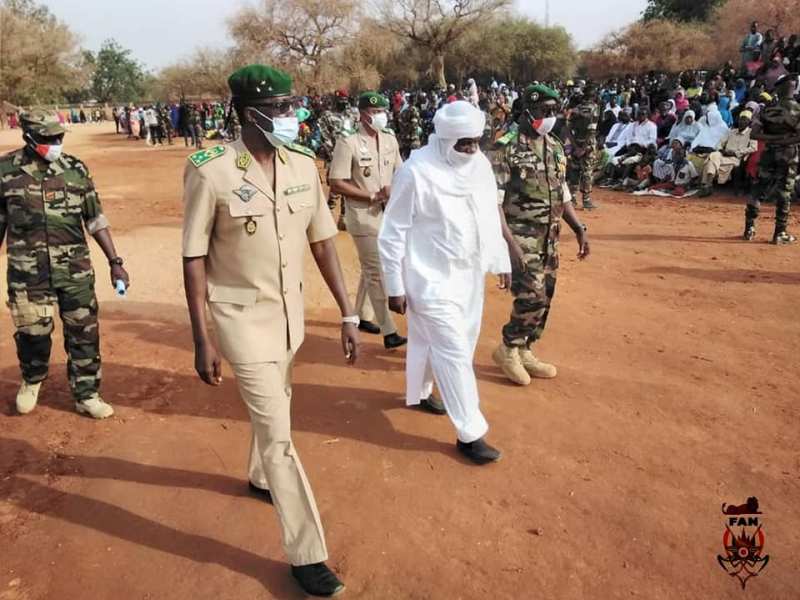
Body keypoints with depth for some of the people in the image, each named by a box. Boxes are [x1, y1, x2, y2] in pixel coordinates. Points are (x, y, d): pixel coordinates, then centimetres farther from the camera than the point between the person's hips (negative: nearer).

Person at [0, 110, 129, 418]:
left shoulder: (75, 168, 0)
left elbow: (95, 219, 3)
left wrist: (115, 262, -1)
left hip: (75, 269, 2)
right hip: (28, 272, -1)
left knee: (84, 332, 5)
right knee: (33, 333, 6)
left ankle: (86, 395, 22)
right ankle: (32, 380, 38)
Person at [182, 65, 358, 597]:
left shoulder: (304, 165, -4)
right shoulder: (211, 172, -18)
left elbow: (323, 242, 0)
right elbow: (194, 259, -13)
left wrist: (348, 315, -1)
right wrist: (202, 342, -12)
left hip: (291, 308, 6)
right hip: (242, 314, -5)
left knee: (275, 405, 25)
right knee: (278, 431, -3)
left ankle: (262, 477, 55)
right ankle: (307, 554, 10)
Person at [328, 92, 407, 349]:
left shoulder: (390, 140, 7)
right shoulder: (348, 143, -13)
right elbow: (336, 184, -16)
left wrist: (395, 191, -8)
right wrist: (373, 196, -19)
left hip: (388, 213, 7)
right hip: (363, 216, -7)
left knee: (370, 268, 18)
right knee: (377, 272, -5)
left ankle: (361, 316, 34)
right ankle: (388, 331, 0)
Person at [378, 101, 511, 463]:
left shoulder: (480, 164, 1)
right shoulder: (417, 172, -19)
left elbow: (491, 217, 13)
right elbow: (393, 233, -14)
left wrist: (501, 261, 16)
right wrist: (395, 287, -12)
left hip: (469, 275, 7)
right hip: (433, 279, -7)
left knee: (430, 341, 22)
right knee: (454, 353, -3)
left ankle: (419, 392, 46)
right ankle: (470, 434, 9)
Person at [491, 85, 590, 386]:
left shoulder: (555, 147, 11)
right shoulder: (509, 147, -13)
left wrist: (579, 229, 13)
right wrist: (509, 241, -24)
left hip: (549, 237, 8)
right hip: (521, 235, -8)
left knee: (544, 298, 10)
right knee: (532, 297, -13)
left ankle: (523, 351, 26)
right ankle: (508, 348, 10)